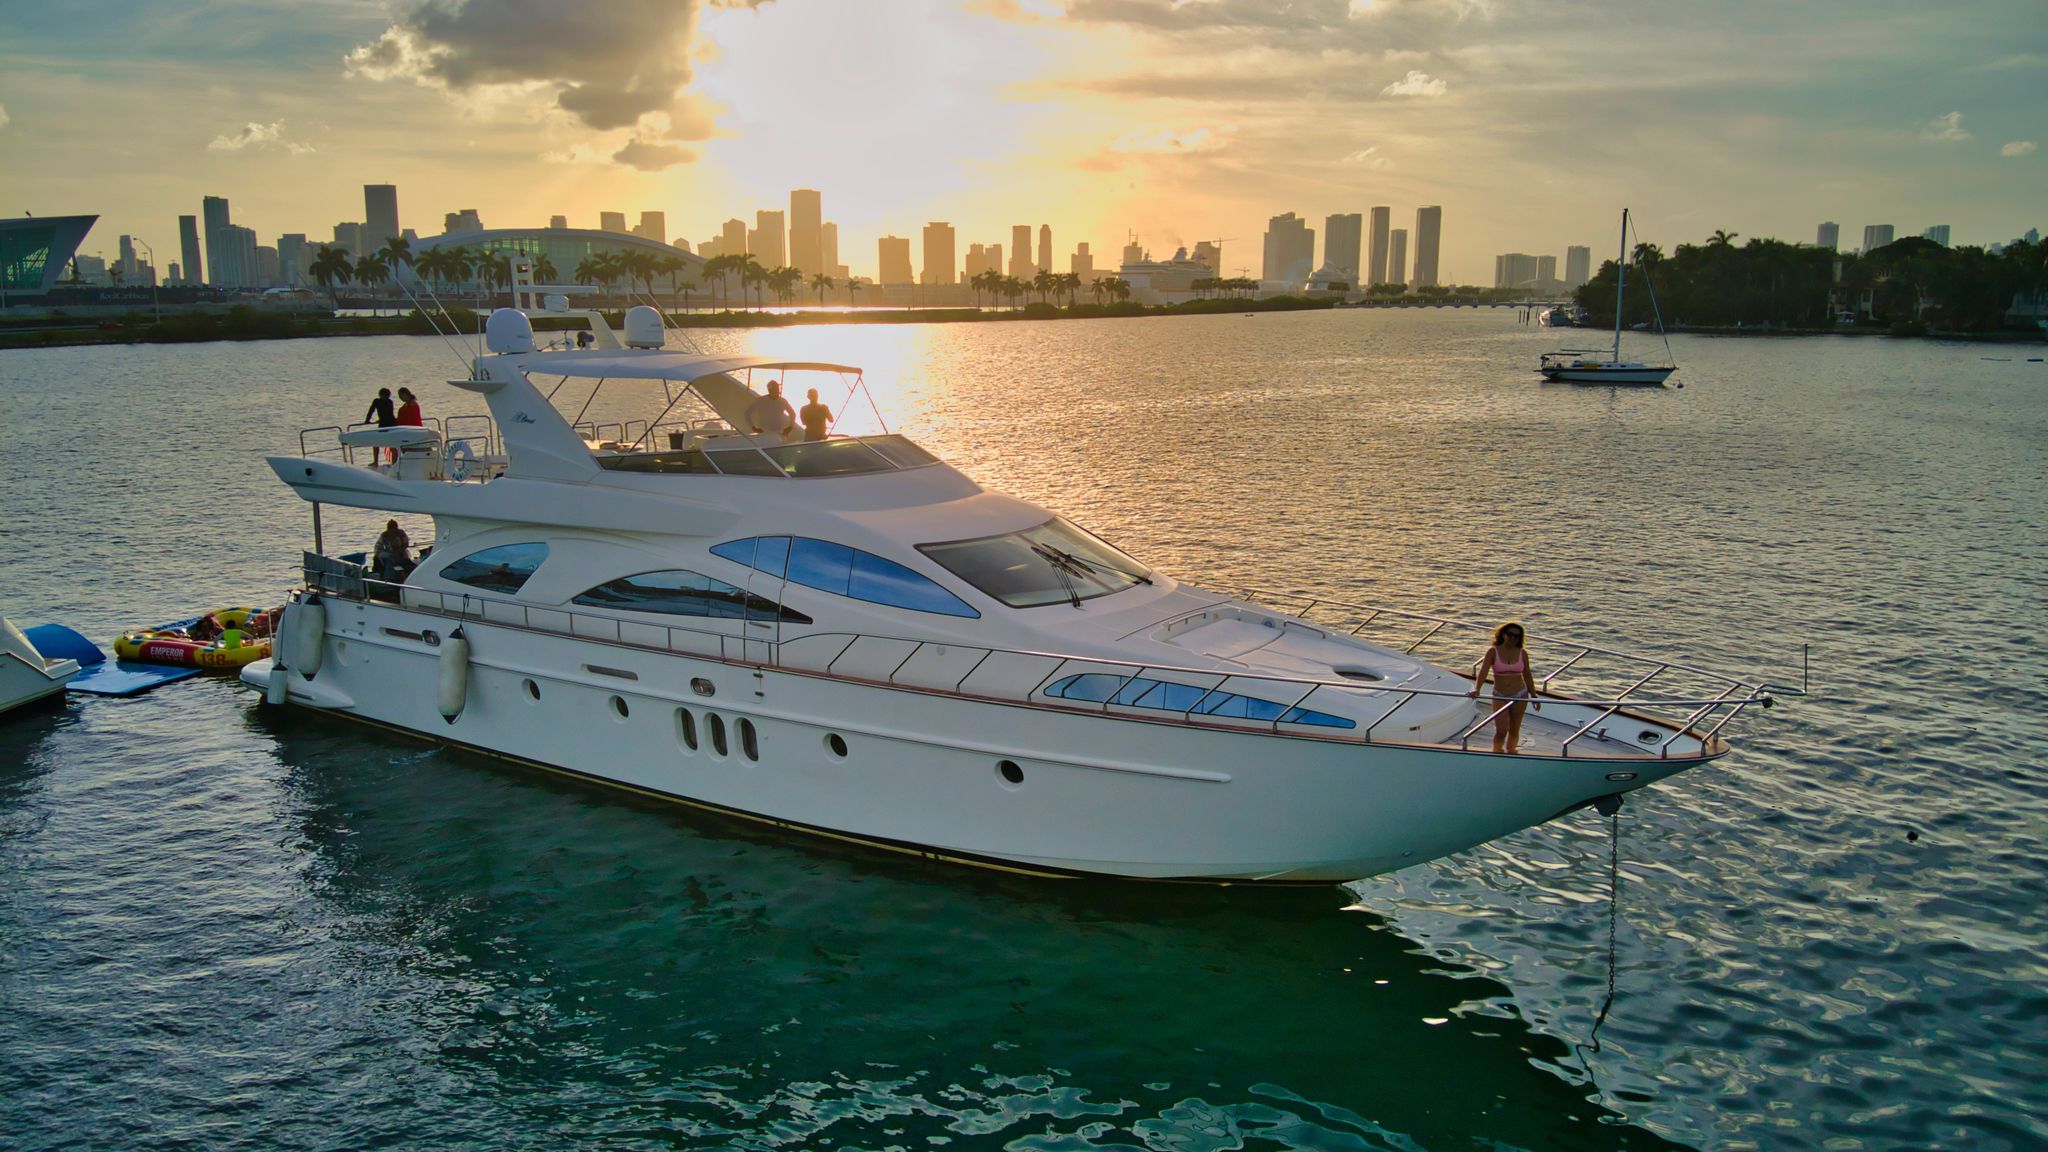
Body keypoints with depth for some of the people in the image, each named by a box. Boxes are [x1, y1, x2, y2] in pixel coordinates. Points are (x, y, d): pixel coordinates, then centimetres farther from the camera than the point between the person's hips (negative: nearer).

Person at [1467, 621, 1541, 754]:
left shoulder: (1522, 653, 0)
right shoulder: (1493, 652, -8)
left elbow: (1527, 676, 10)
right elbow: (1482, 672, -18)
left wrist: (1533, 696, 11)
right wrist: (1476, 689, -34)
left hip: (1520, 696, 2)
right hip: (1500, 697, -2)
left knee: (1514, 730, 9)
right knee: (1501, 731, -11)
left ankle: (1510, 754, 24)